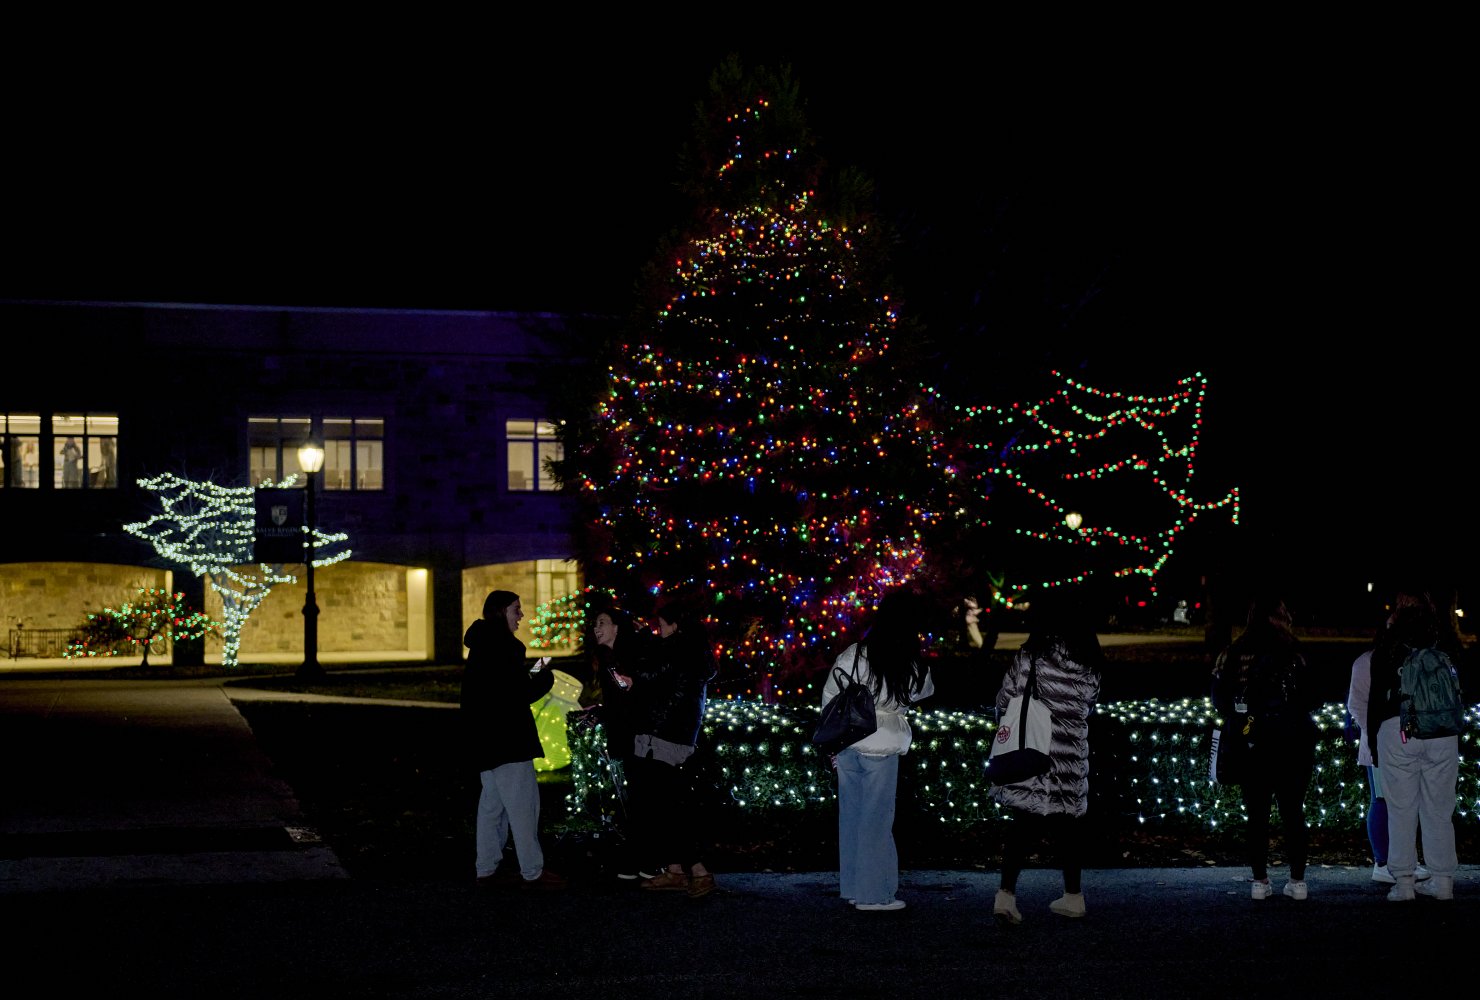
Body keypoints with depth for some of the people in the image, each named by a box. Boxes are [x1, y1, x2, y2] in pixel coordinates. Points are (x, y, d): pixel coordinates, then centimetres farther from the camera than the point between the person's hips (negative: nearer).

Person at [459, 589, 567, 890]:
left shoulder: (483, 645, 15)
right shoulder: (499, 647, -18)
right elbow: (519, 694, -20)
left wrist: (530, 674, 11)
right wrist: (544, 676, -4)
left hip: (487, 739, 11)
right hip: (506, 741, -11)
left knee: (492, 804, 15)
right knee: (523, 805, -5)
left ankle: (487, 869, 20)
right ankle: (532, 873, -2)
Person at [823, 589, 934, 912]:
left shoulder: (853, 655, -4)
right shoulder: (914, 665, -8)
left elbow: (830, 697, 0)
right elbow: (925, 692, 11)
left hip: (847, 746, 3)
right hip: (882, 748, -3)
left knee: (851, 814, 13)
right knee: (876, 818, 5)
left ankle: (851, 886, 22)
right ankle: (872, 893, 10)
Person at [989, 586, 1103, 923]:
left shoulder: (1032, 654, -10)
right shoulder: (1090, 663, 3)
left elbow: (1004, 700, -5)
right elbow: (1090, 706, 11)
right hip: (1071, 758, 3)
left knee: (1024, 823, 2)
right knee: (1067, 824, 14)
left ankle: (1007, 892, -9)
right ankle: (1073, 896, 22)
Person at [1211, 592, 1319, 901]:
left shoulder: (1232, 654, -1)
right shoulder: (1290, 653, -8)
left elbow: (1219, 700, 1)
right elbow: (1311, 699, -8)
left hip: (1252, 745, 2)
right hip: (1292, 744, -2)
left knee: (1257, 814, 8)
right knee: (1293, 812, 7)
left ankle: (1260, 881, 7)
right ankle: (1298, 880, 7)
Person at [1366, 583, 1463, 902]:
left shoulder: (1389, 642, 3)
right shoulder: (1445, 639, 7)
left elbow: (1377, 695, 3)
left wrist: (1372, 739, 9)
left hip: (1397, 729, -2)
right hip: (1443, 731, 2)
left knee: (1401, 807, 2)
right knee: (1439, 808, 7)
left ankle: (1403, 881, 0)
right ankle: (1442, 880, 10)